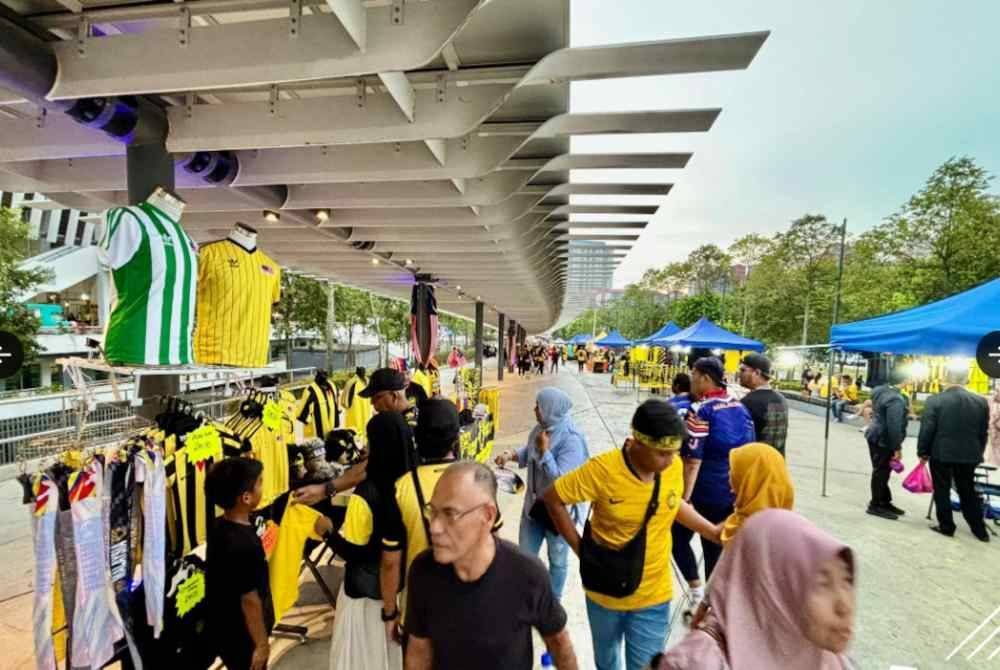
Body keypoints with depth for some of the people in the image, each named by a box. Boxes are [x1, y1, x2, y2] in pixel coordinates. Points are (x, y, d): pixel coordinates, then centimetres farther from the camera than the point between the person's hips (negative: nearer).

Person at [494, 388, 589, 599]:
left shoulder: (571, 440, -27)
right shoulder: (540, 429, -5)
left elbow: (561, 479, -30)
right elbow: (528, 453, 11)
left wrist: (544, 450, -29)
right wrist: (510, 454, -7)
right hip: (535, 504, 7)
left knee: (557, 559, 18)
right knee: (525, 553, 20)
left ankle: (554, 601, 41)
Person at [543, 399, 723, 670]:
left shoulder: (674, 466, -15)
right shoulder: (602, 469, -28)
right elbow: (552, 499, -17)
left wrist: (713, 532, -2)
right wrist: (579, 547, -14)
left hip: (653, 596, 1)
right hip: (606, 592, -1)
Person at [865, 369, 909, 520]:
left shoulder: (881, 391, 5)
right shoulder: (895, 399, -24)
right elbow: (894, 426, -24)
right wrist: (897, 447, -20)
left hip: (876, 437, 9)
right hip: (883, 440, -9)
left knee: (882, 471, 18)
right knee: (881, 472, 1)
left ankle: (885, 502, 29)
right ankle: (876, 505, 11)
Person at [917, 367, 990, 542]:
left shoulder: (935, 400, -14)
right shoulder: (981, 402, -1)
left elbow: (926, 430, -12)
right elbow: (983, 433, 7)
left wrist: (923, 452, 0)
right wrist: (978, 453, 18)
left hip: (941, 454, -4)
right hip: (969, 455, 4)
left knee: (942, 491, 8)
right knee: (968, 492, 17)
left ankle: (946, 527, 15)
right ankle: (980, 530, 25)